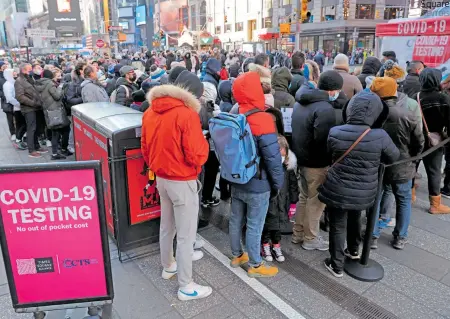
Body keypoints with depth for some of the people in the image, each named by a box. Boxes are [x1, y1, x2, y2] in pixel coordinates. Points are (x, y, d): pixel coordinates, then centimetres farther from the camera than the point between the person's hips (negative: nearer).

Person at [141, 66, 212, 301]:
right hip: (183, 182, -8)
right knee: (186, 235, 5)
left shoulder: (150, 113, 2)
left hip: (161, 179, 8)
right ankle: (186, 287, 18)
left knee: (166, 226, 24)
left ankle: (168, 267, 43)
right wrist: (203, 142, -3)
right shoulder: (187, 114, -21)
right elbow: (196, 157, -22)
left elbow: (145, 149, 10)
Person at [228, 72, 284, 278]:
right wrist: (278, 183, -8)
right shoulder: (261, 120, -24)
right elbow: (272, 157, -22)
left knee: (236, 220, 19)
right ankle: (255, 266, 24)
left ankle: (237, 256, 37)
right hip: (257, 185, -7)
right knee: (254, 226, 7)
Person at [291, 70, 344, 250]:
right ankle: (310, 239, 21)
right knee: (315, 201, 7)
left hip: (301, 157, 9)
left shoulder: (301, 101, 7)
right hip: (317, 162, -9)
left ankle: (298, 234, 32)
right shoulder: (325, 109, -23)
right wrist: (330, 161, -12)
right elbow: (323, 140, -26)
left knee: (304, 197, 21)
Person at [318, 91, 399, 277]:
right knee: (355, 219, 28)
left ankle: (336, 265, 27)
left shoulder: (335, 132, -16)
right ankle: (354, 250, 51)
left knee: (338, 226, 15)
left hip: (338, 190, -1)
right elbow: (393, 157, 0)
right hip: (364, 192, 2)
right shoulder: (380, 136, -18)